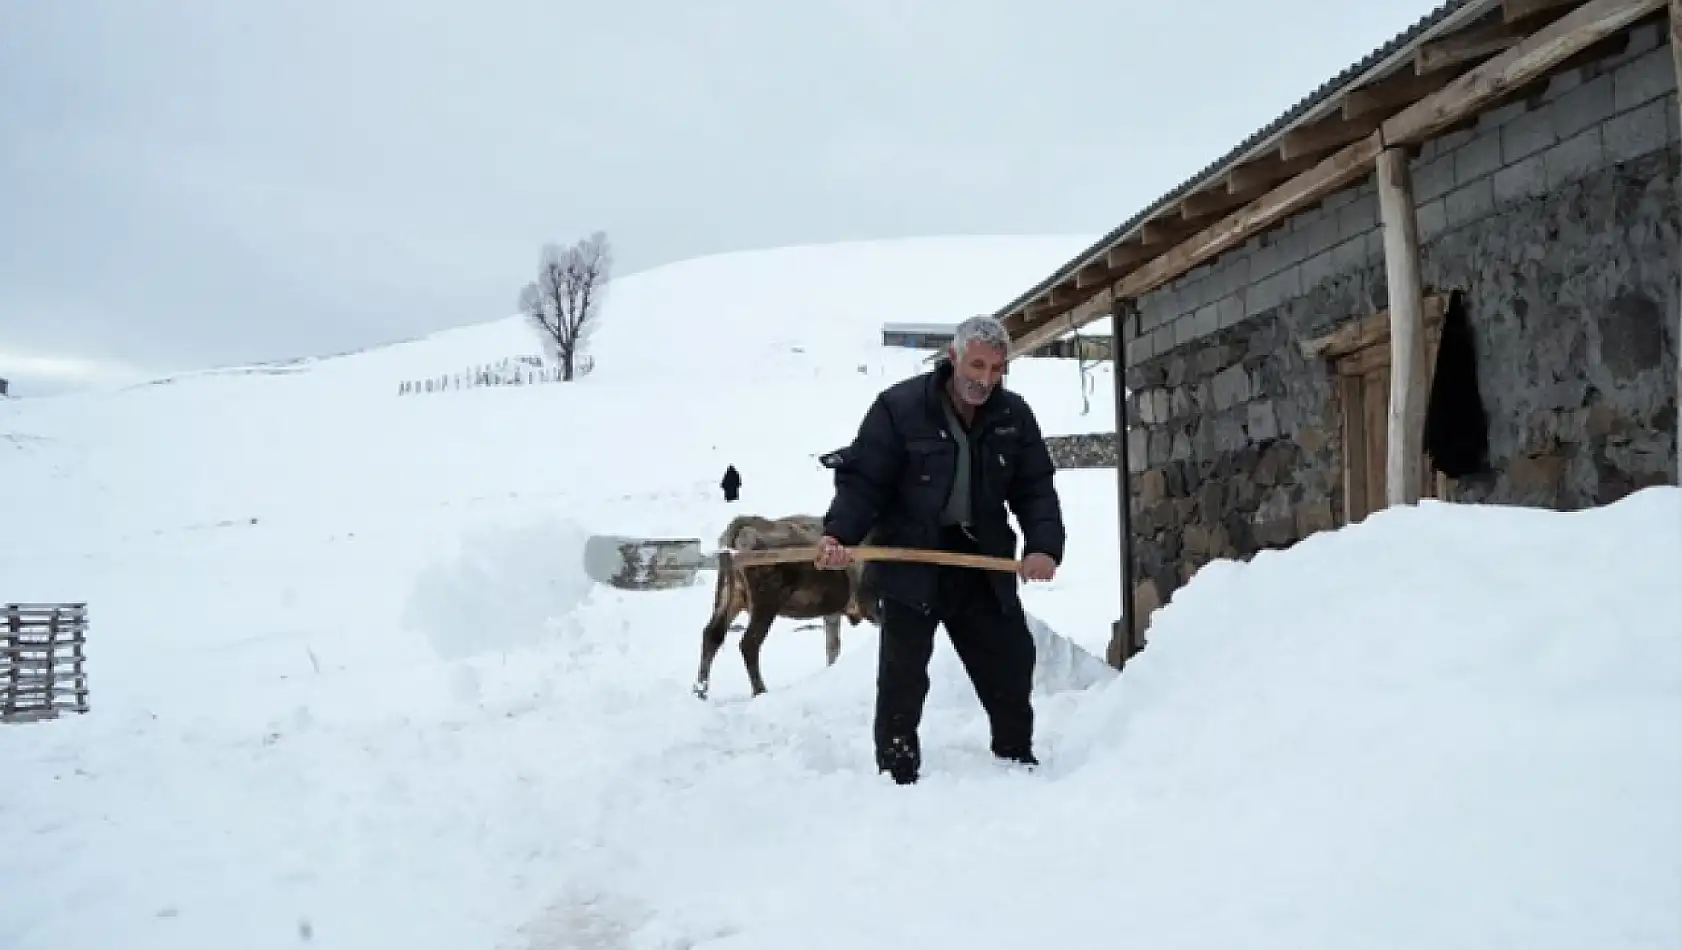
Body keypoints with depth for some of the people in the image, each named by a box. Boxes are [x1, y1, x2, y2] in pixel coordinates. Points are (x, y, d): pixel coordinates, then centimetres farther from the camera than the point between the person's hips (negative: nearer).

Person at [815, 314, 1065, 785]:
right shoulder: (898, 406, -15)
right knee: (903, 677, 0)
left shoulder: (1014, 415, -1)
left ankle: (1017, 760, 33)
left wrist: (1044, 545, -18)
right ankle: (898, 776, 13)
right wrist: (837, 533, -30)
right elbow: (862, 480, -14)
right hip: (910, 561, -4)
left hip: (982, 560, 4)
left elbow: (1036, 489, -1)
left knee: (1012, 665, 12)